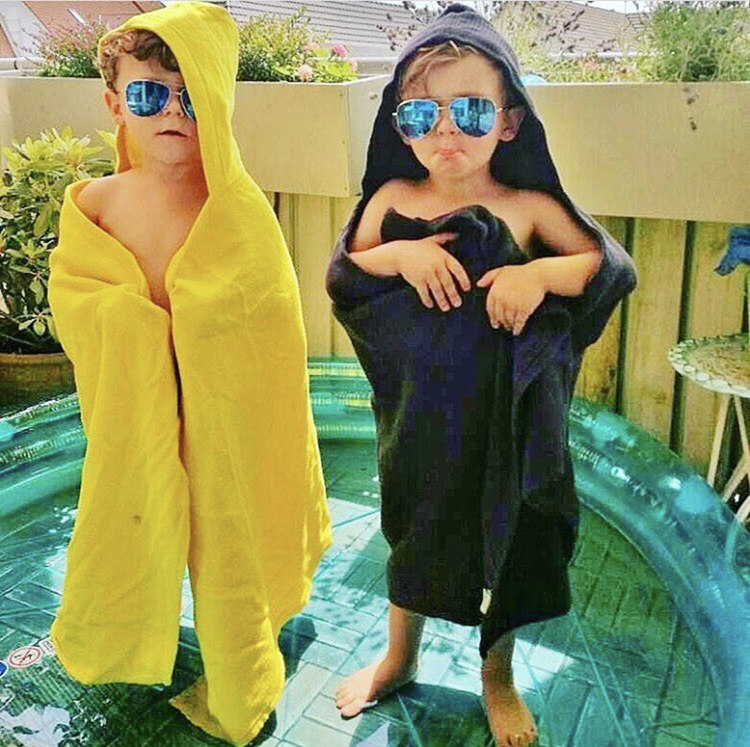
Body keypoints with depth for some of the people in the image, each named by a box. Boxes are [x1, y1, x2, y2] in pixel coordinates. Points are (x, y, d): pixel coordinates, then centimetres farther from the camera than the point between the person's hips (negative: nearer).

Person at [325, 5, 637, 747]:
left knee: (504, 540, 13)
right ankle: (399, 657, 46)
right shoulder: (393, 198, -3)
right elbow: (338, 275, -2)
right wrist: (398, 254, -19)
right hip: (416, 407, 2)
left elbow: (616, 266, -8)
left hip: (504, 414, -1)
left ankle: (497, 679, 40)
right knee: (412, 528, 19)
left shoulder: (528, 206, -9)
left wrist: (542, 273, -25)